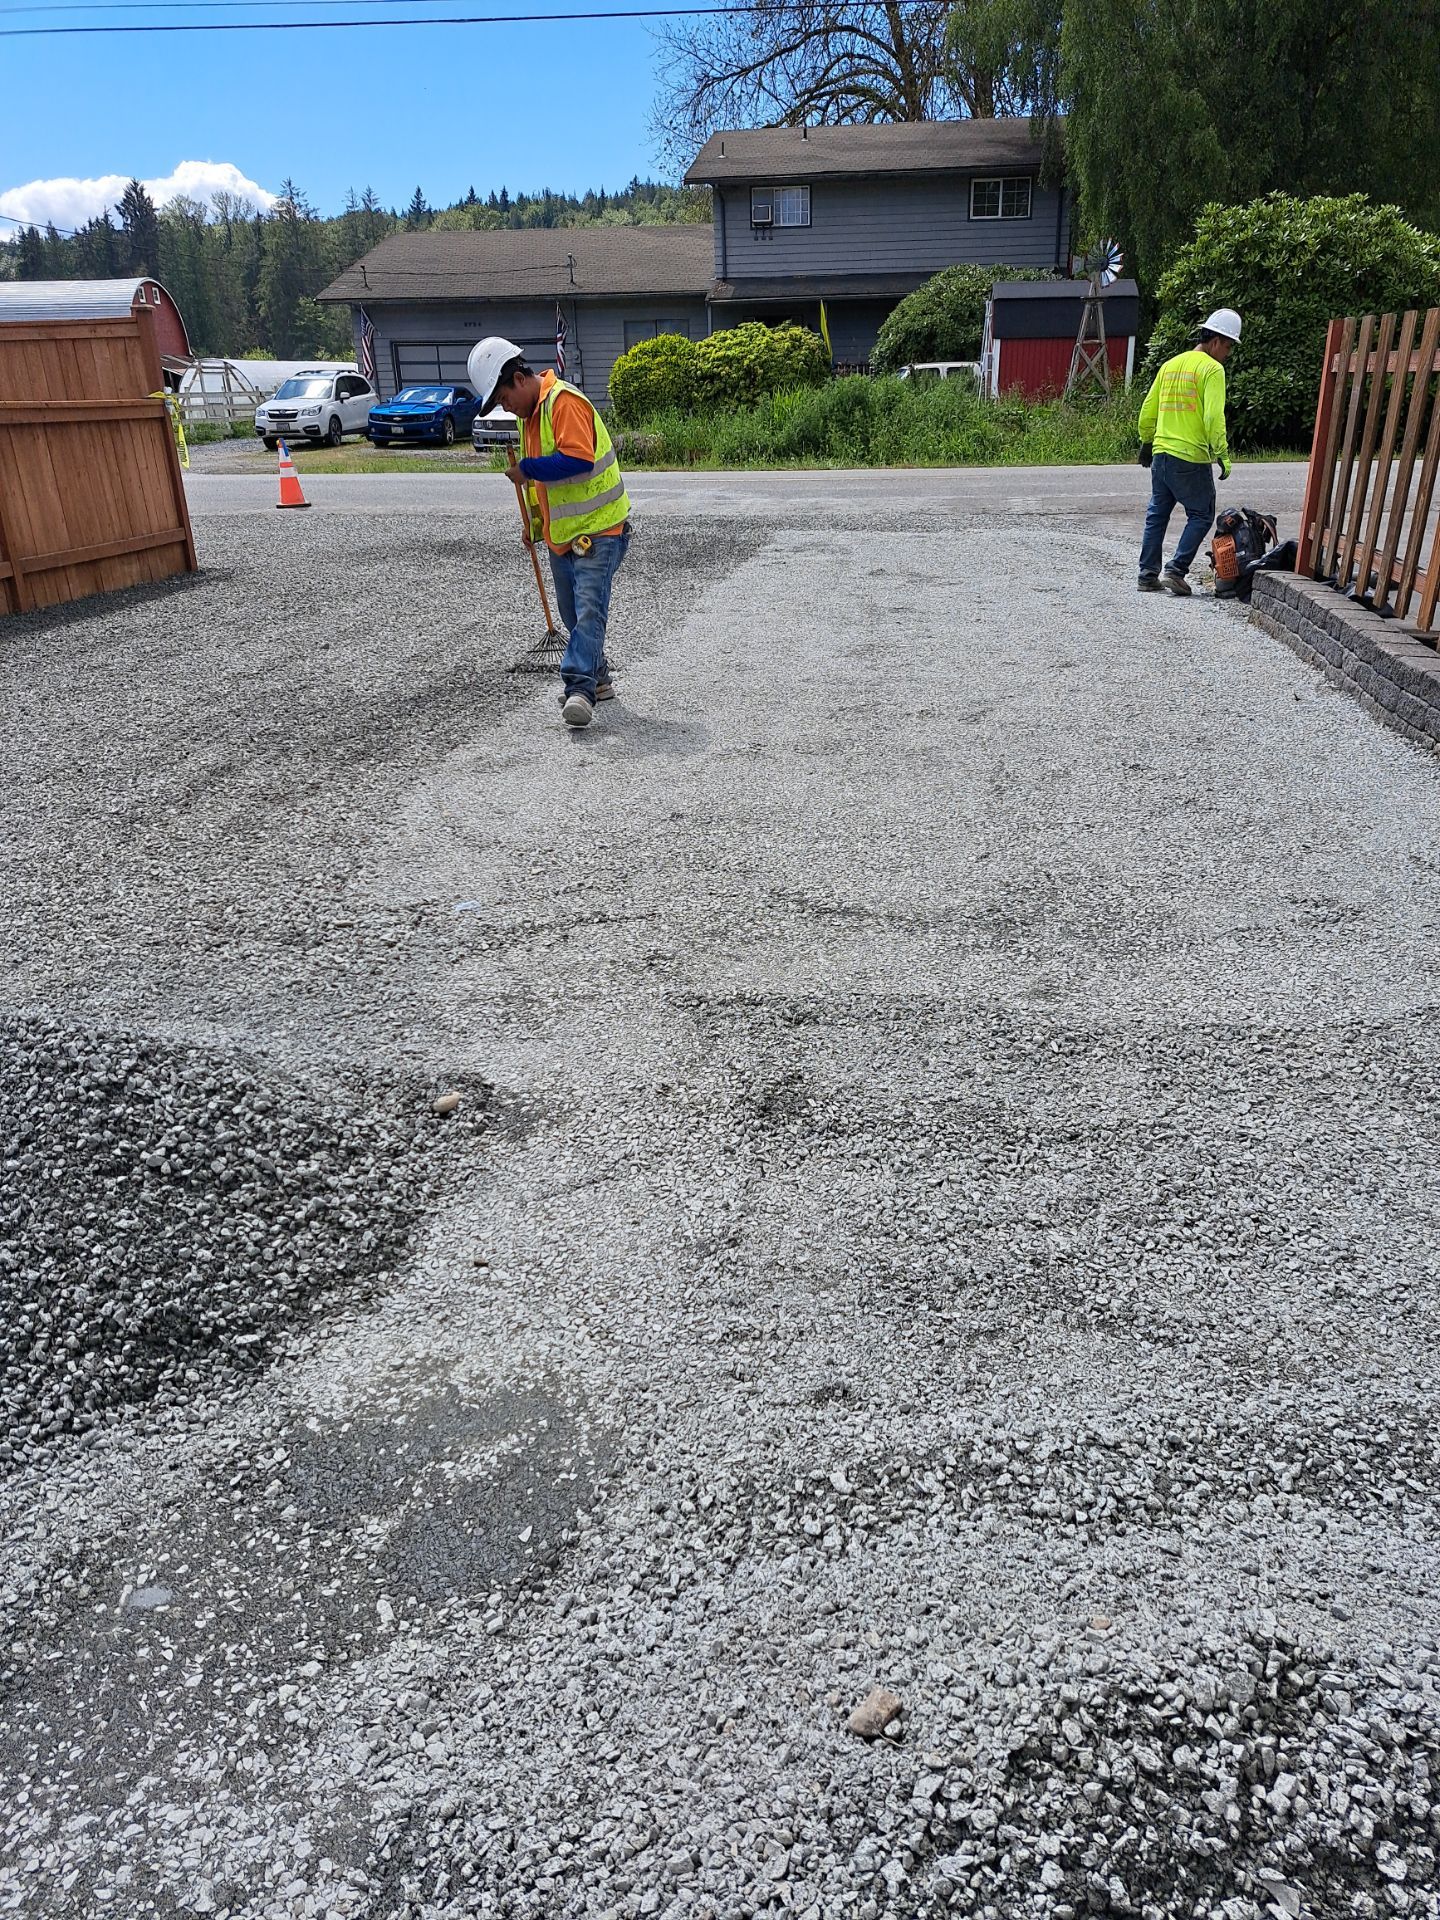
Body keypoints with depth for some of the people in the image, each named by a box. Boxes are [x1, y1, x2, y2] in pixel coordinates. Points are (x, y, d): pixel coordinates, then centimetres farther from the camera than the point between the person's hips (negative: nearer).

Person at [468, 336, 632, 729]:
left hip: (598, 528, -10)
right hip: (561, 534, 10)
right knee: (574, 617, 15)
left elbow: (578, 459, -30)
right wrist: (534, 524, 24)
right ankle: (597, 678, 29)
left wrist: (526, 469, -19)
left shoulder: (564, 402, -16)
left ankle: (579, 688, -24)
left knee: (588, 610, -19)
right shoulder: (529, 413, 14)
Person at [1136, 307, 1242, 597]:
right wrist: (1222, 455, -14)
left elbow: (1148, 409, 18)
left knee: (1157, 516, 13)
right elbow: (1214, 416, -17)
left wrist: (1146, 442, 29)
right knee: (1201, 516, 4)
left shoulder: (1170, 364, 14)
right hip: (1191, 458, -7)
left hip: (1161, 453, 7)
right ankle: (1175, 570, -6)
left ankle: (1148, 576, 13)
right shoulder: (1212, 369, -8)